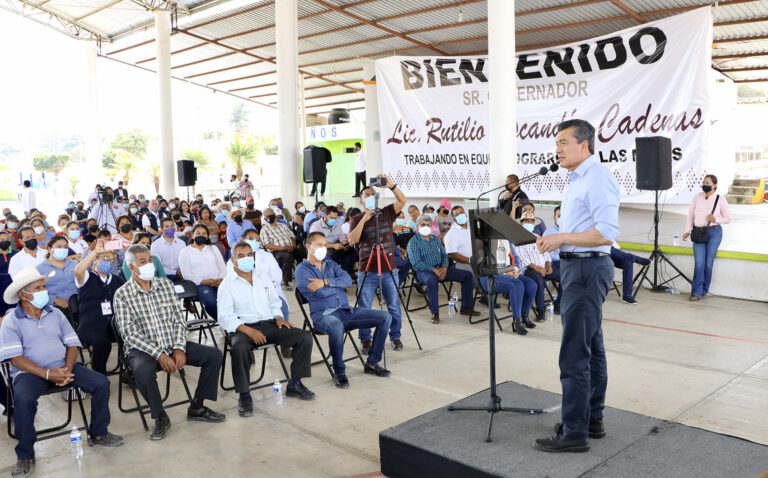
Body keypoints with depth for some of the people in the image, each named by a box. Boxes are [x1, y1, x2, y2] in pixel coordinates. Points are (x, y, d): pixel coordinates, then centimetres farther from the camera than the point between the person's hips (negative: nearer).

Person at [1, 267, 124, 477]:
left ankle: (99, 433, 5)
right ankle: (25, 455, -16)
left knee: (101, 382, -13)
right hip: (30, 372, -4)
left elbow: (72, 344, 8)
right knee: (23, 399, -36)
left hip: (62, 367, 4)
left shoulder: (55, 314, 12)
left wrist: (68, 369, -11)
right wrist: (47, 374, -22)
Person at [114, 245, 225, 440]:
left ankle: (197, 407, 5)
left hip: (172, 345, 5)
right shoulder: (122, 295, -7)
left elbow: (179, 320, 6)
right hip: (142, 349, -5)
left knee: (213, 355, -10)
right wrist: (159, 355, -21)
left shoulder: (166, 285, 7)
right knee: (143, 371, -38)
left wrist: (179, 348, -10)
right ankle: (160, 418, -12)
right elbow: (130, 334, -13)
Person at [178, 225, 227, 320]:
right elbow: (186, 274, 1)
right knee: (211, 302, -35)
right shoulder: (185, 251, 13)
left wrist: (221, 279, -6)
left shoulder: (213, 248, 25)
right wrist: (203, 281, -12)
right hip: (200, 284, -3)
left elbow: (222, 266, 17)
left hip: (218, 282, 3)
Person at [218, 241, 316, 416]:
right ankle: (244, 396, -20)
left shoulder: (262, 275, 17)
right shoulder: (227, 284, -1)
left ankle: (294, 384, 0)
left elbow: (274, 301, 25)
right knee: (240, 348, -39)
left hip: (269, 323, 5)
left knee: (305, 337, -13)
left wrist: (278, 316, 2)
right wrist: (248, 331, -23)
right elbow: (225, 317, -9)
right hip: (243, 328, -5)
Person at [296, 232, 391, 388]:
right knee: (337, 326, -43)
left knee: (385, 317, -8)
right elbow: (320, 293, -14)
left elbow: (348, 280, 1)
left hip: (347, 311, 7)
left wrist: (326, 282, -12)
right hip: (323, 315, -6)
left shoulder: (331, 264, 21)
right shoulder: (302, 270, 1)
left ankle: (372, 363, 4)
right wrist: (340, 285, 2)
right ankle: (339, 372, -19)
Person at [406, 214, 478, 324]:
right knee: (432, 280, -42)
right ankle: (435, 313, -32)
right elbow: (416, 263, -13)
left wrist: (444, 267, -7)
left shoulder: (435, 239, 18)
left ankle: (466, 307, 5)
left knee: (468, 275, -4)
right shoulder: (413, 242, -3)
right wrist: (433, 270, -22)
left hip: (441, 268, 6)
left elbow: (444, 255, 15)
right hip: (424, 271, -6)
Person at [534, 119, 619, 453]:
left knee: (574, 354, -7)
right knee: (592, 347, 15)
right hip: (578, 266, 11)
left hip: (587, 269, -11)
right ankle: (593, 420, 26)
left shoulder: (597, 178, -15)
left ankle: (574, 433, 0)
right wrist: (554, 240, 11)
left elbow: (607, 233, -23)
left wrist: (562, 237, -19)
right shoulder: (579, 179, 17)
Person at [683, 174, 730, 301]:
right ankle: (696, 292, -7)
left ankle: (704, 290, 15)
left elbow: (727, 218, 7)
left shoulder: (721, 200, 2)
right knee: (699, 263, -8)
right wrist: (687, 231, 2)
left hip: (714, 232, -1)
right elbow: (690, 215, 11)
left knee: (708, 263, 0)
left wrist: (715, 220, -12)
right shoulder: (697, 198, 7)